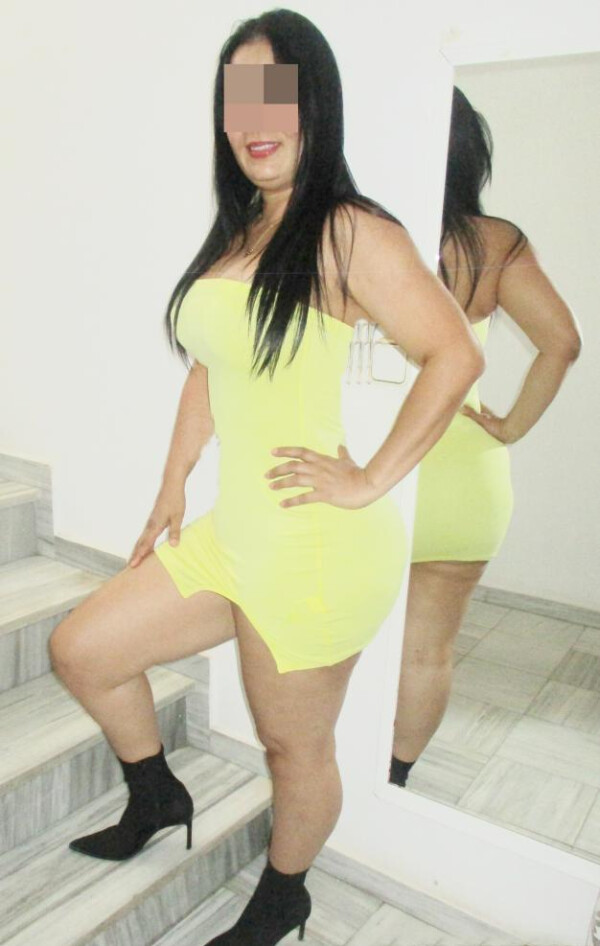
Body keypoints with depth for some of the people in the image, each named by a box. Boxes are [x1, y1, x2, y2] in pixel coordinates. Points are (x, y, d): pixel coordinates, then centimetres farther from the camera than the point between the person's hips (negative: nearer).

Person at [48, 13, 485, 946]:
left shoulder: (348, 233, -13)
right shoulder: (233, 236, 13)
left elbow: (456, 356, -20)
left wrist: (372, 480, -17)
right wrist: (172, 487, 14)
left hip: (315, 549, -8)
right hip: (230, 531, 9)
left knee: (294, 747, 11)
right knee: (80, 651, 15)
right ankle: (157, 800, 40)